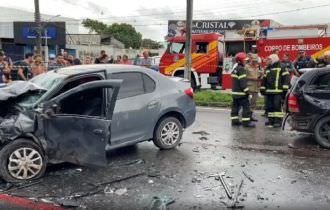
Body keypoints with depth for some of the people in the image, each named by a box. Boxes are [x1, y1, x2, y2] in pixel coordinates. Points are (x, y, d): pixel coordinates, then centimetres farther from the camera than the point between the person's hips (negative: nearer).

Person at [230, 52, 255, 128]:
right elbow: (243, 82, -20)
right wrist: (246, 91, -18)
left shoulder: (235, 69, 14)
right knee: (246, 106, -5)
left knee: (235, 106, 11)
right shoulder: (241, 69, -15)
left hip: (235, 92, 10)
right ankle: (246, 122, -5)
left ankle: (234, 120, 15)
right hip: (241, 93, -10)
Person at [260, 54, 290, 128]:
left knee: (277, 106, -10)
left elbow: (286, 78, -6)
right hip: (269, 91, 7)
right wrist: (262, 88, 19)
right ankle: (271, 120, 16)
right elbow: (264, 80, 25)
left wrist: (285, 88, -12)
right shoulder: (268, 69, 21)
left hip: (278, 91, -7)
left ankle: (278, 121, -7)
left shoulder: (281, 68, 0)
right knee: (269, 106, 7)